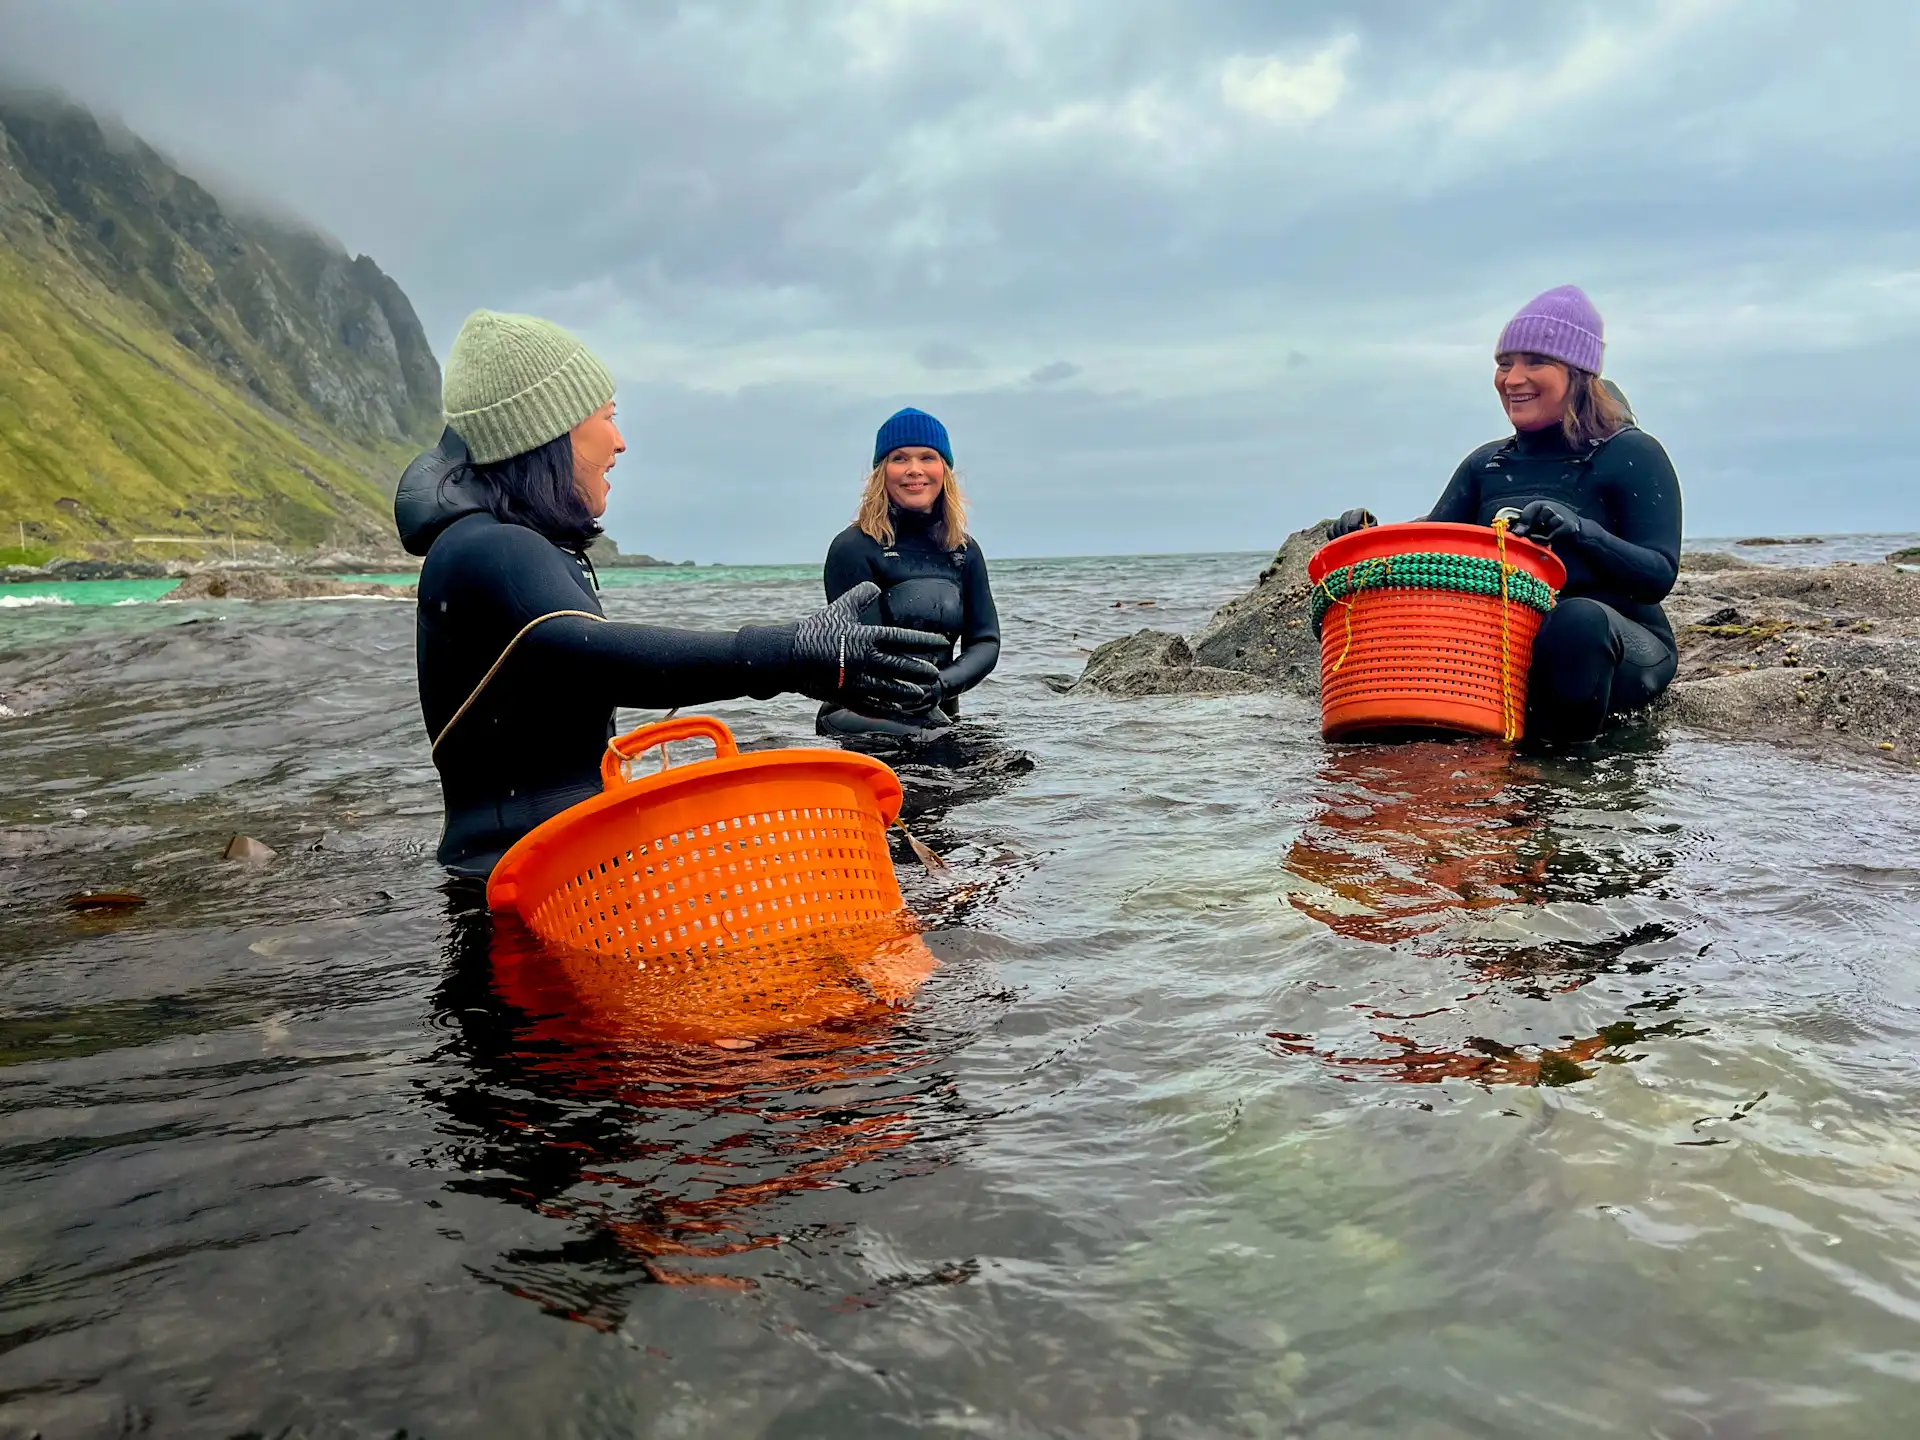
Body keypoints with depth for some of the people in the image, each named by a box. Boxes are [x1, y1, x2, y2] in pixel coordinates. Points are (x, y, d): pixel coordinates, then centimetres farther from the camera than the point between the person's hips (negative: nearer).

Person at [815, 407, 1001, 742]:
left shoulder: (964, 550, 12)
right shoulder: (853, 548, -5)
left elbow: (986, 642, 6)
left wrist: (940, 685, -13)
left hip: (940, 721, 5)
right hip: (863, 724, -5)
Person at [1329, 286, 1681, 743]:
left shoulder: (1632, 455, -2)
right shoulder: (1487, 464, 13)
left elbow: (1659, 576, -12)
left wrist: (1579, 531, -29)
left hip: (1620, 642, -4)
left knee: (1579, 619, -41)